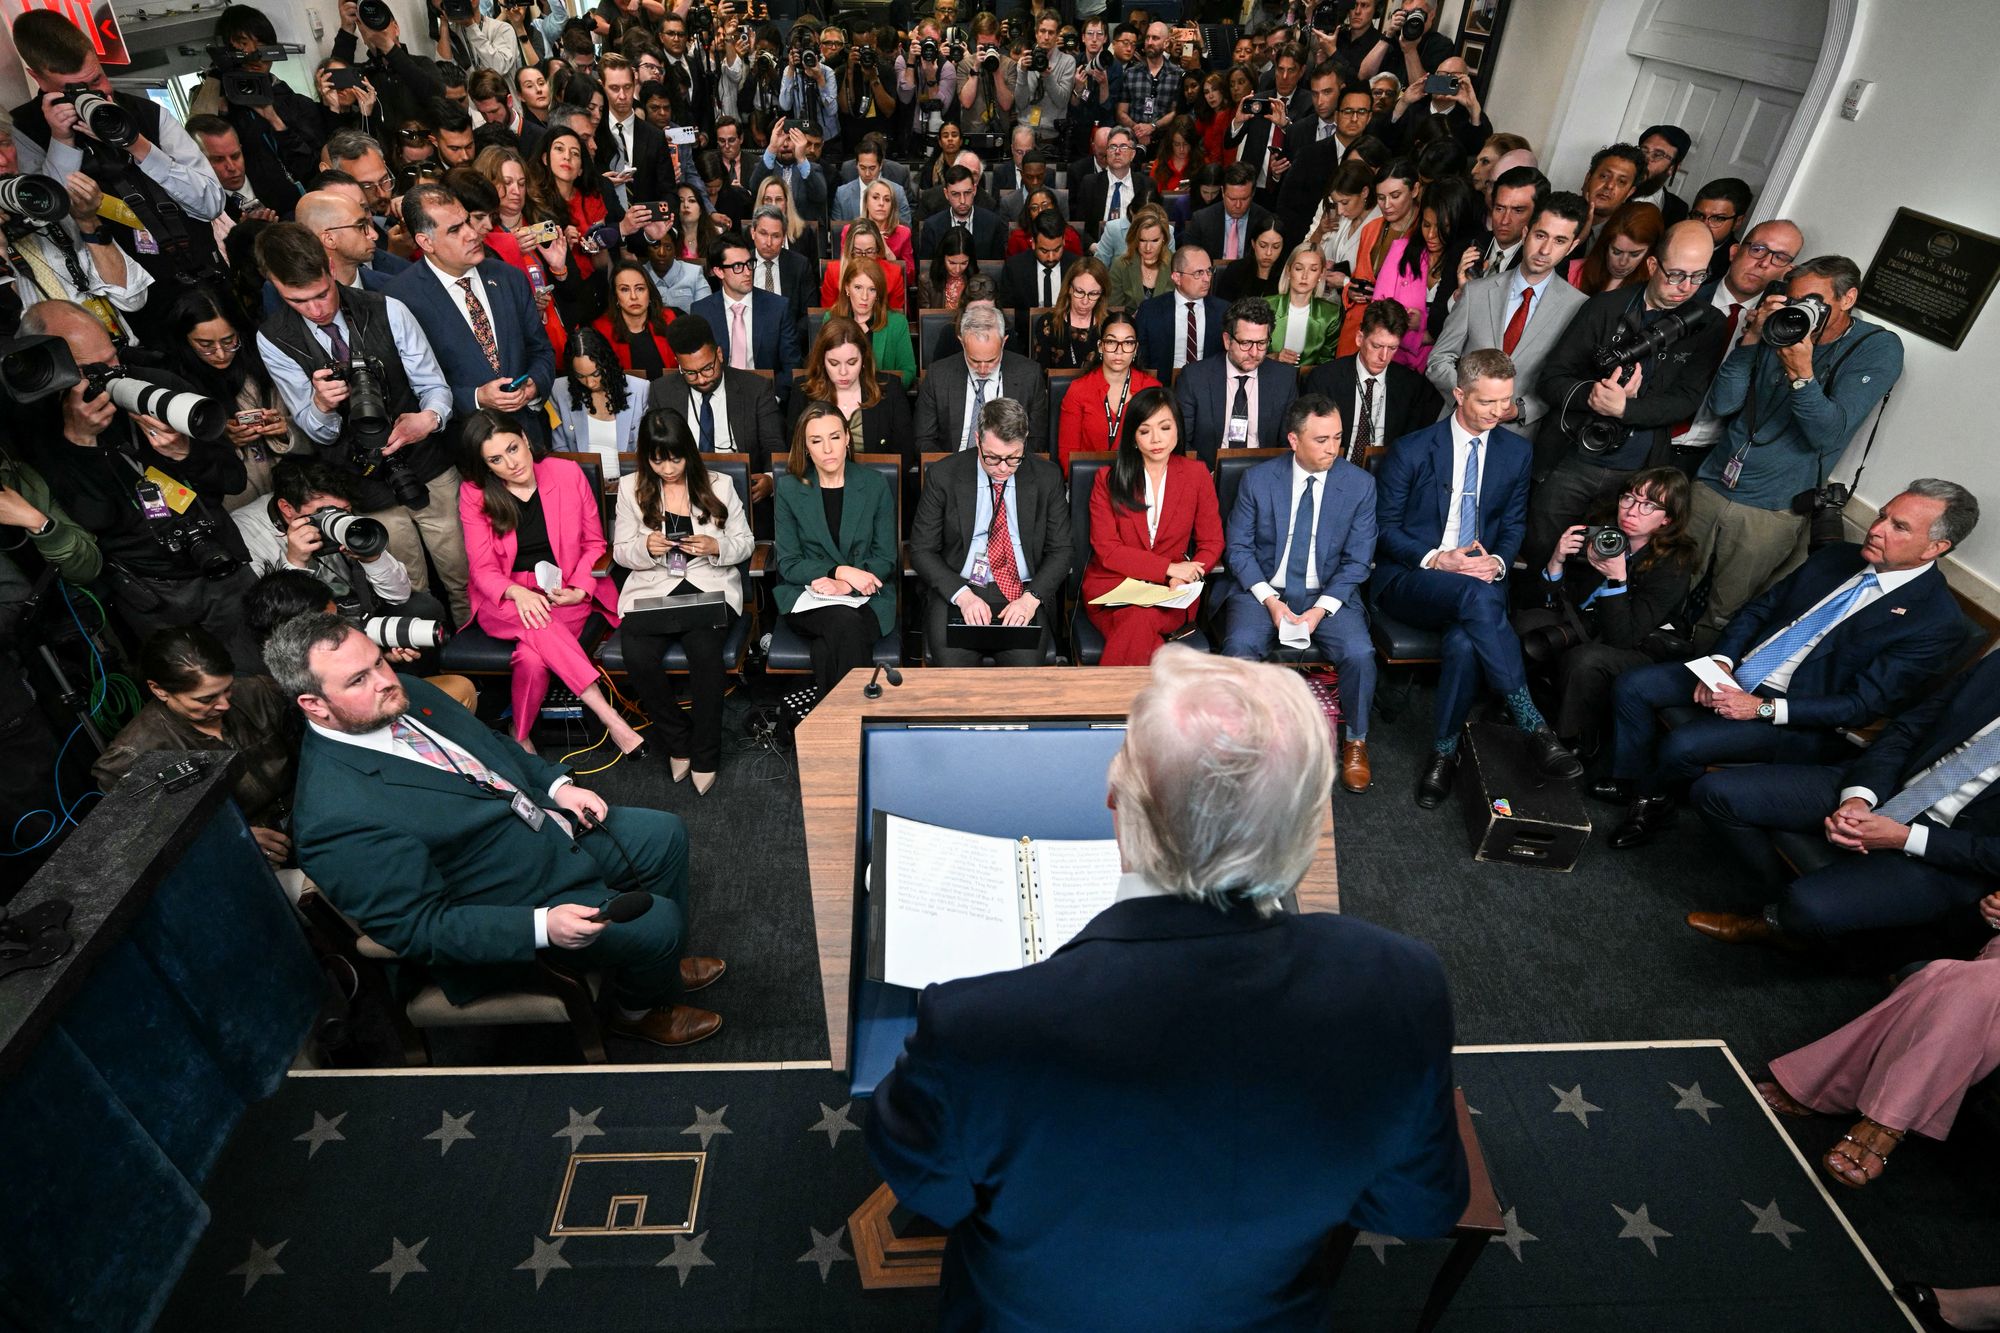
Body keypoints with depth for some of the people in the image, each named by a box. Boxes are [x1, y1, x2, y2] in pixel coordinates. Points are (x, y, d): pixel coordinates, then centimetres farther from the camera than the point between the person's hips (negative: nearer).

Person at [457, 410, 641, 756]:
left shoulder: (568, 473, -1)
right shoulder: (473, 494, -1)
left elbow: (594, 543, 6)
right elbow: (483, 569, -3)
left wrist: (579, 590, -11)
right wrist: (518, 593, -25)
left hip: (566, 596, 0)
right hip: (504, 602, 0)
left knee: (532, 658, -32)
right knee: (537, 622, -36)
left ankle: (521, 737, -8)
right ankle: (607, 715, -35)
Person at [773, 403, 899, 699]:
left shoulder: (874, 485, 5)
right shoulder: (789, 489, 3)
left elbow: (886, 559, 3)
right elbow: (788, 564, 0)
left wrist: (845, 586, -15)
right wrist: (842, 571, -15)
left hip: (866, 597, 0)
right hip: (806, 597, 0)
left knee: (826, 649, -33)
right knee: (845, 623, -34)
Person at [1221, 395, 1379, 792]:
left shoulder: (1360, 484, -2)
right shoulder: (1257, 480, -2)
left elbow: (1357, 561, -1)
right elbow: (1238, 548, -1)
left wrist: (1321, 609, -16)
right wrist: (1269, 600, -15)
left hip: (1329, 594, 1)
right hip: (1264, 590, 0)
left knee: (1359, 653, -26)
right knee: (1240, 646, -31)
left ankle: (1356, 741, 0)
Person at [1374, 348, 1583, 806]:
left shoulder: (1517, 452, 9)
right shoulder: (1411, 450, -4)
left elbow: (1514, 524, 16)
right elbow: (1383, 525, -2)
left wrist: (1498, 562, -8)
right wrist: (1435, 559, -17)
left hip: (1477, 580, 3)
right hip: (1408, 579, -3)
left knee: (1465, 640, -34)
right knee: (1476, 596, -38)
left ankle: (1444, 752, -16)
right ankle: (1534, 727, -32)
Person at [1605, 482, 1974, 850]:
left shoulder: (1935, 619, -13)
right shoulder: (1837, 557, 6)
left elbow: (1864, 704, -16)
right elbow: (1758, 609, 10)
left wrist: (1764, 708, -22)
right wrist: (1721, 662, -8)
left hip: (1795, 719, -6)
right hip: (1733, 673, 7)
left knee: (1681, 746, -27)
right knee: (1632, 687, -11)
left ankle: (1650, 796, 6)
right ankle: (1632, 781, 8)